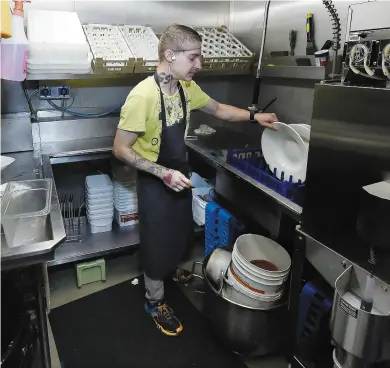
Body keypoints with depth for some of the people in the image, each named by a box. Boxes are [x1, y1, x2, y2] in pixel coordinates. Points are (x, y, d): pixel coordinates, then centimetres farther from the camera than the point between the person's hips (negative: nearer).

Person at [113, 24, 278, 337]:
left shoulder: (186, 87, -5)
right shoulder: (143, 95, -28)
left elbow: (217, 109, 12)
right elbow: (120, 149, -24)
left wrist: (254, 116, 1)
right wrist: (164, 173, -28)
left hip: (180, 173, 8)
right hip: (155, 181, -7)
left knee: (181, 232, 25)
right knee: (159, 241, 9)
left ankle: (168, 273, 55)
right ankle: (155, 301, 34)